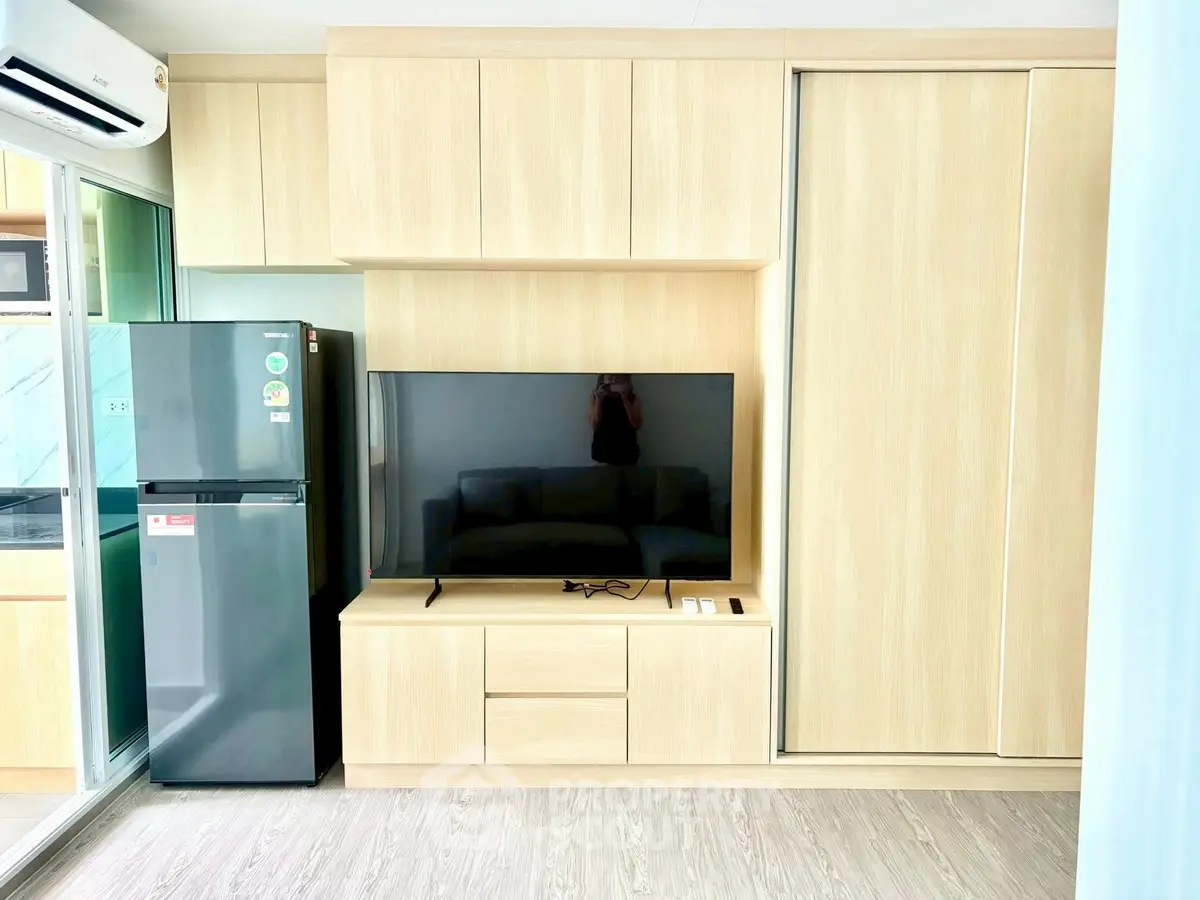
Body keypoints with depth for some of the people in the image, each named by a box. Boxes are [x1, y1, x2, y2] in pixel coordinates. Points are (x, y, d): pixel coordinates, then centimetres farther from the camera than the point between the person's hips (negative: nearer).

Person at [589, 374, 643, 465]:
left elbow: (637, 425, -12)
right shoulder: (594, 397, 1)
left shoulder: (634, 399, 2)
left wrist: (625, 399, -17)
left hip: (627, 454, 1)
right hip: (603, 452, -1)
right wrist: (598, 400, -16)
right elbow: (594, 426, -8)